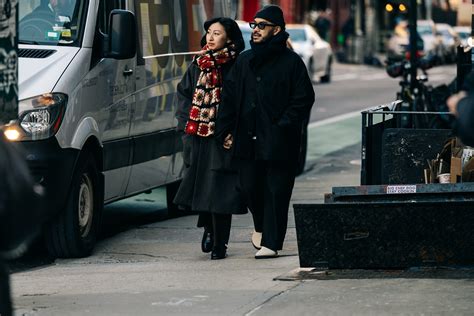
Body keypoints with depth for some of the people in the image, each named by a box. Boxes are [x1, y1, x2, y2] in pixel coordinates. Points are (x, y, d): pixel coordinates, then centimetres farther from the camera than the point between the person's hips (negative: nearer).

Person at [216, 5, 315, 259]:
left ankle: (271, 242, 3)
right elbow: (229, 96, 13)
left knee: (276, 191, -2)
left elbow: (304, 98, -4)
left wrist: (283, 125, -11)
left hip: (278, 142, -4)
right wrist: (225, 130, 6)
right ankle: (261, 225, 34)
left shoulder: (290, 61, -2)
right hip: (248, 139, 4)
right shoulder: (245, 60, 12)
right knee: (249, 187, 6)